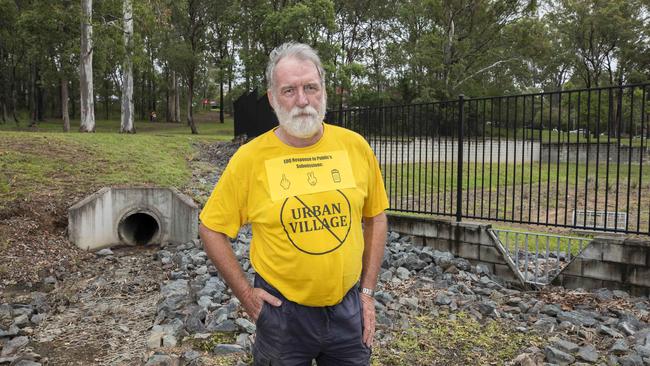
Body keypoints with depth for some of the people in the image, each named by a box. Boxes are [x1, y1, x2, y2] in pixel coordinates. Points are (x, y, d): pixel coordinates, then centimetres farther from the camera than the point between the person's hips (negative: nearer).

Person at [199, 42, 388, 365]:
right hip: (282, 313, -2)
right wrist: (245, 293, -5)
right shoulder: (250, 157, -12)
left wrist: (368, 291, 4)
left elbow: (375, 218, 5)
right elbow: (211, 228, -3)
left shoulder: (355, 146, -6)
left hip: (348, 307, 2)